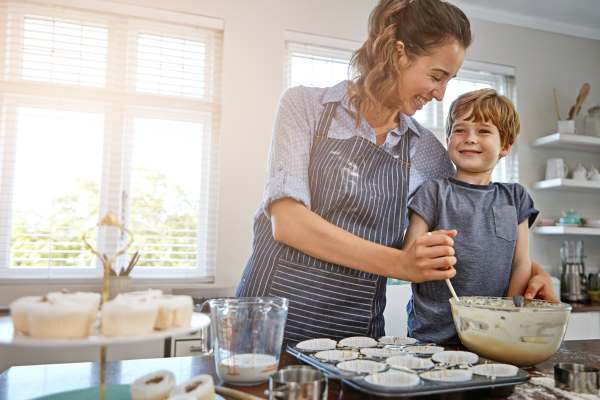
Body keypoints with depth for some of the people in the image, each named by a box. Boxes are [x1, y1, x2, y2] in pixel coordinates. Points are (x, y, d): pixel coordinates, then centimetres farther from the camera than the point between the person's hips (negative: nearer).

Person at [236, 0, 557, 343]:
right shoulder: (305, 105, -5)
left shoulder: (428, 150, 5)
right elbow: (287, 221, -16)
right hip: (276, 314, -3)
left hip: (360, 329, 4)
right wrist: (399, 263, -23)